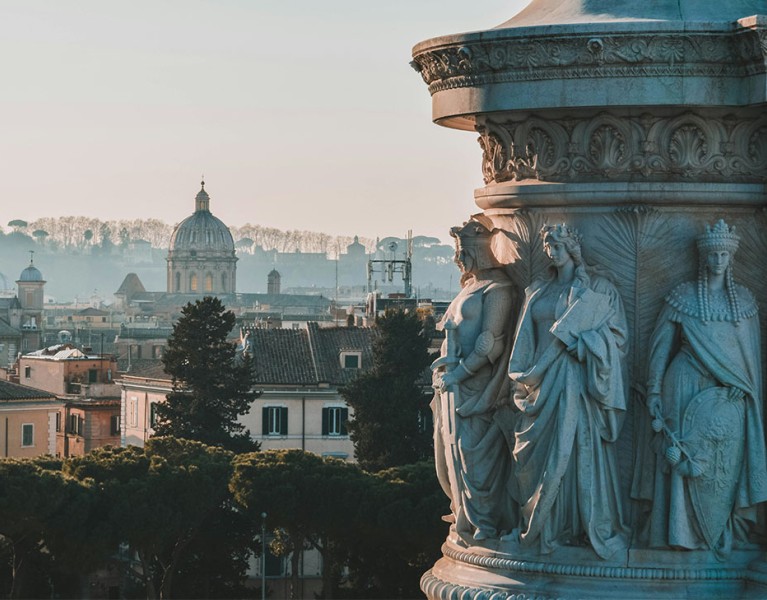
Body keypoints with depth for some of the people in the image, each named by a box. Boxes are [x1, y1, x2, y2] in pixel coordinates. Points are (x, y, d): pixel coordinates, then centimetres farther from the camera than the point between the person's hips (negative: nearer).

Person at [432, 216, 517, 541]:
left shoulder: (497, 289, -11)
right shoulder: (470, 286, 17)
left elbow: (491, 340, -17)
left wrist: (461, 370, -18)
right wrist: (446, 363, 4)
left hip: (474, 387, -9)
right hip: (454, 385, 9)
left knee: (472, 454, -7)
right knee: (454, 452, 13)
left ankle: (484, 523, -1)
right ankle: (466, 516, 22)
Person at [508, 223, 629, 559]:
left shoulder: (597, 289, 2)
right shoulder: (538, 292, 15)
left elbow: (617, 334, -3)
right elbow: (525, 343, 16)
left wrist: (580, 343, -15)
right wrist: (523, 378, 7)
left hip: (578, 381, -4)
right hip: (543, 382, 4)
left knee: (581, 448, -7)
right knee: (542, 454, 3)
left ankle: (592, 527, 0)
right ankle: (544, 528, 9)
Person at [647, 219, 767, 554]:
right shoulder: (684, 296, 2)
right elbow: (662, 344, 4)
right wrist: (655, 391, 1)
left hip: (730, 396, 2)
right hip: (689, 389, -2)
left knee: (727, 461, -1)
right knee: (691, 460, -3)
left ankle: (724, 532, 10)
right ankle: (688, 532, 4)